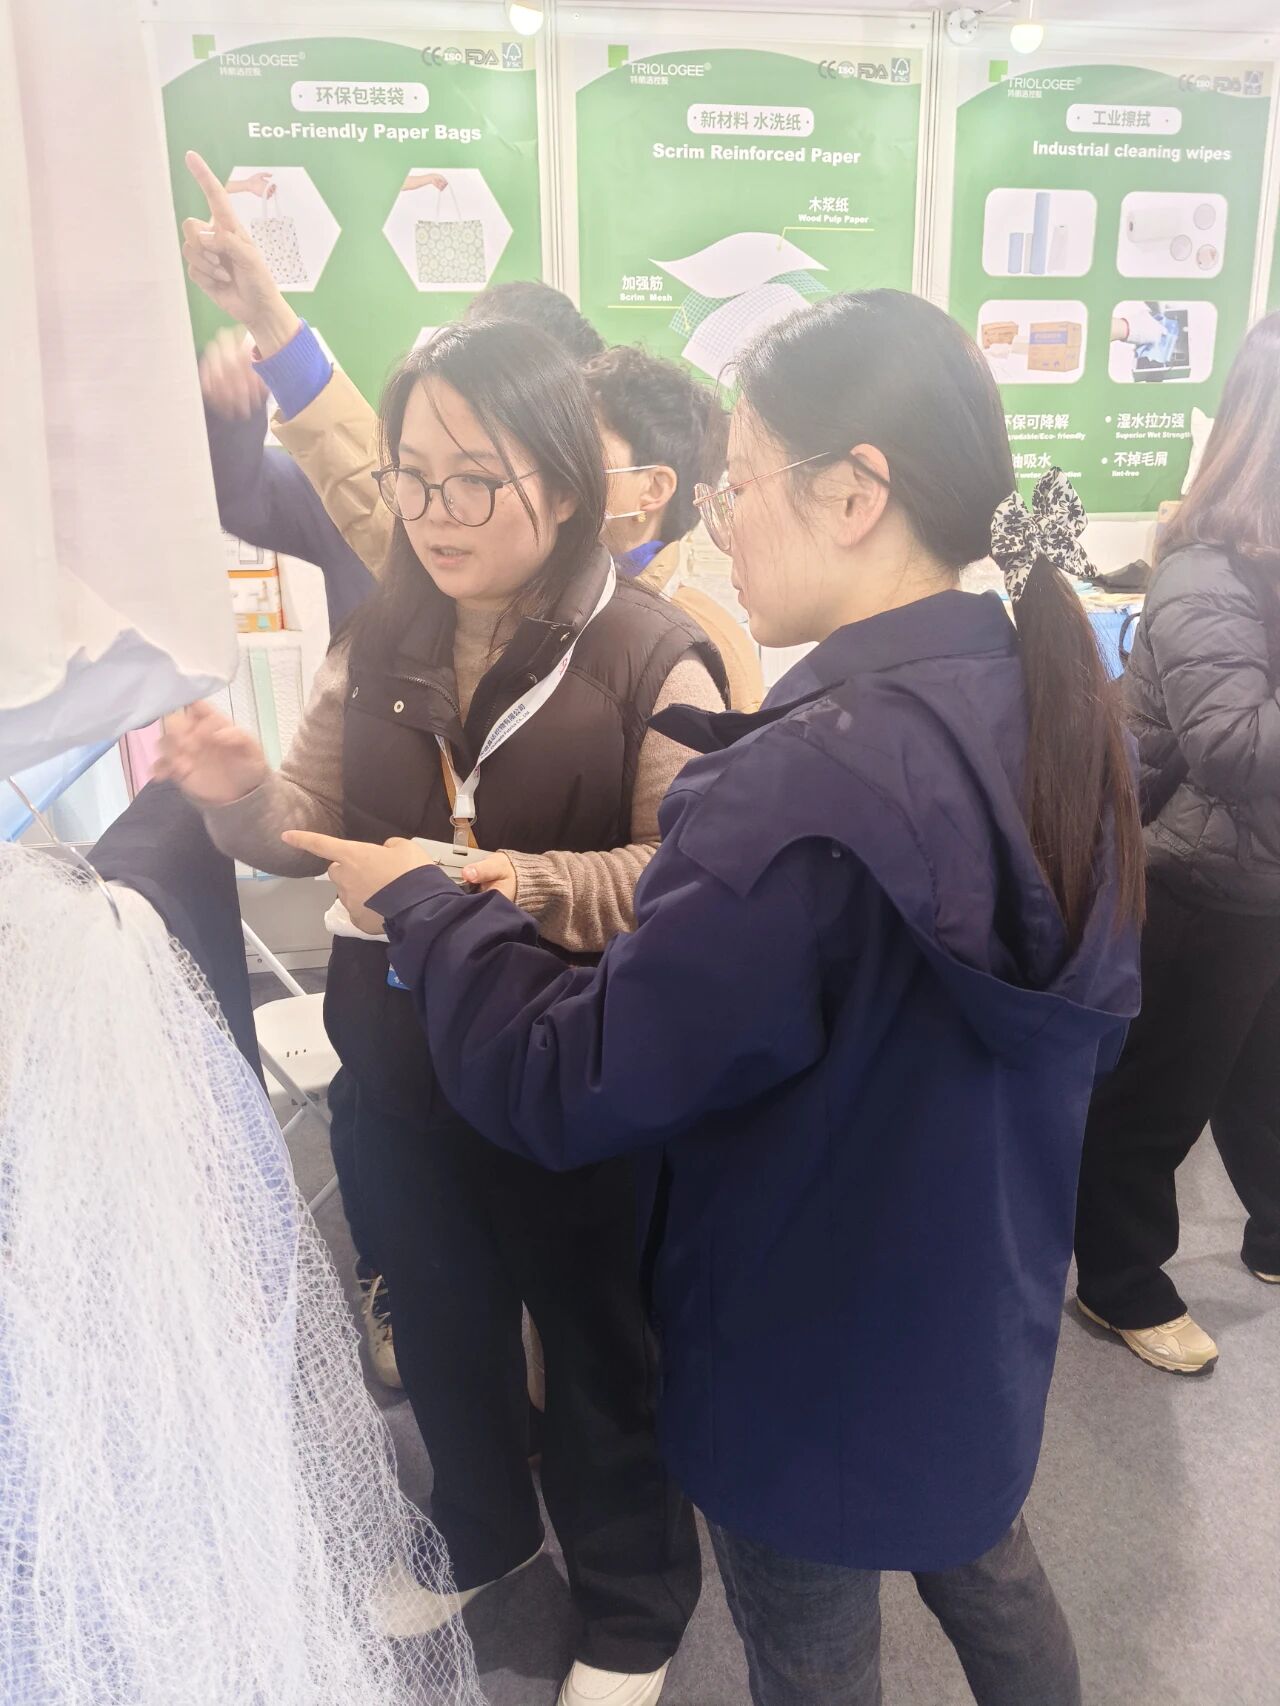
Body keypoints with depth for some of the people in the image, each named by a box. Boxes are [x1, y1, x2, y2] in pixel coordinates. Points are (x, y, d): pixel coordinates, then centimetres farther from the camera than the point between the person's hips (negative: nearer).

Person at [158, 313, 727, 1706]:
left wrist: (528, 886, -33)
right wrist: (237, 795, -17)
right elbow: (311, 828, 4)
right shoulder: (380, 645, 1)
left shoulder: (649, 657, -16)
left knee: (595, 1346, 16)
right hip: (401, 1064, 6)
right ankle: (478, 1532, 56)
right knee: (440, 1323, 25)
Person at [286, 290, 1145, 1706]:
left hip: (815, 1367, -7)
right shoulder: (1048, 700, -8)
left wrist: (424, 902, -11)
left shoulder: (805, 791, -35)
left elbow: (565, 1094, -26)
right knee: (978, 1554, 33)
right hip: (989, 1315, 7)